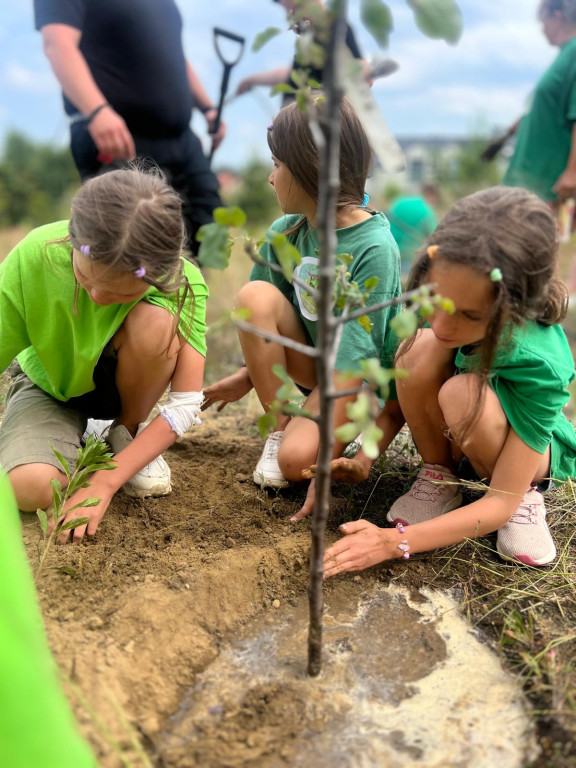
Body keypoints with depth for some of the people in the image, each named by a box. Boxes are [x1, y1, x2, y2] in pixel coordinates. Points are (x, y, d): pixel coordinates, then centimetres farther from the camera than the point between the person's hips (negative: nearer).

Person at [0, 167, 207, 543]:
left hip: (123, 382, 1)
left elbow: (186, 405, -30)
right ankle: (70, 437, 8)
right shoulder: (33, 258, -30)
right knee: (30, 487, -30)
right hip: (50, 383, 0)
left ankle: (127, 433, -4)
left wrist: (104, 484, -35)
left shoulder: (184, 281, -30)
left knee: (155, 322, -34)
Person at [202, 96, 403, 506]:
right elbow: (265, 321, 7)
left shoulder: (374, 248, -23)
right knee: (255, 296, -22)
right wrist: (251, 374, -2)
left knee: (297, 460, -30)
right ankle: (280, 428, -8)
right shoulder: (285, 232, -6)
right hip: (307, 360, 6)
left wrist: (322, 451, -27)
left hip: (360, 379, -5)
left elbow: (354, 362, -26)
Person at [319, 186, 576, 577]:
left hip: (532, 451, -3)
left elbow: (502, 502, -31)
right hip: (452, 439, 3)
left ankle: (529, 490, -6)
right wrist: (364, 460, -21)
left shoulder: (541, 365, -36)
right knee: (422, 349, -30)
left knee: (462, 395, -38)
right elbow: (405, 386, -8)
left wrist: (396, 541, -37)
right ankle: (439, 475, -7)